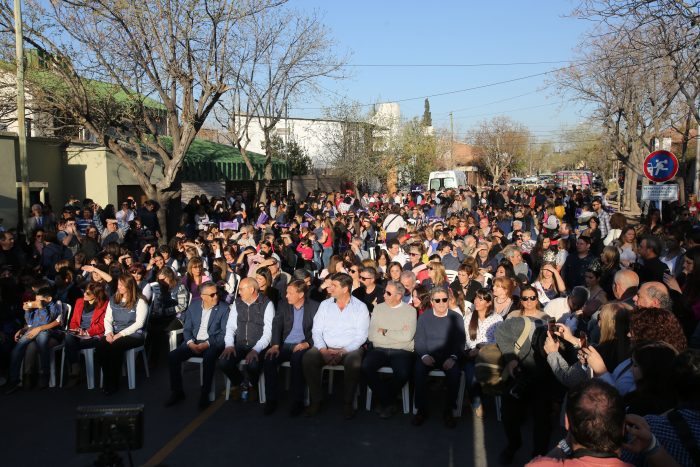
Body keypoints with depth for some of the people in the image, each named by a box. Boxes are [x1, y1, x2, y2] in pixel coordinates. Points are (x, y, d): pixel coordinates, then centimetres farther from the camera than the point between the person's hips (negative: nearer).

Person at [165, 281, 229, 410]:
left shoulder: (224, 308, -3)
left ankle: (205, 395, -21)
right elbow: (187, 328, 8)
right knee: (172, 356, -19)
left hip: (212, 343, -4)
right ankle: (177, 391, -2)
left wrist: (207, 344, -19)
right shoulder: (193, 305, 7)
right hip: (193, 342, 4)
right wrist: (190, 343, -12)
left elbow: (224, 333, -7)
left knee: (208, 358, -35)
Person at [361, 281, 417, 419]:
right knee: (366, 366, -27)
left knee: (403, 373, -32)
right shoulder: (378, 308, 12)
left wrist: (385, 332, -2)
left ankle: (384, 399, -1)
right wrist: (397, 334, -3)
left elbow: (407, 336, -11)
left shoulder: (410, 310, 3)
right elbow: (371, 335, 1)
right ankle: (387, 401, -7)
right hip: (379, 350, 3)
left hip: (402, 351, -2)